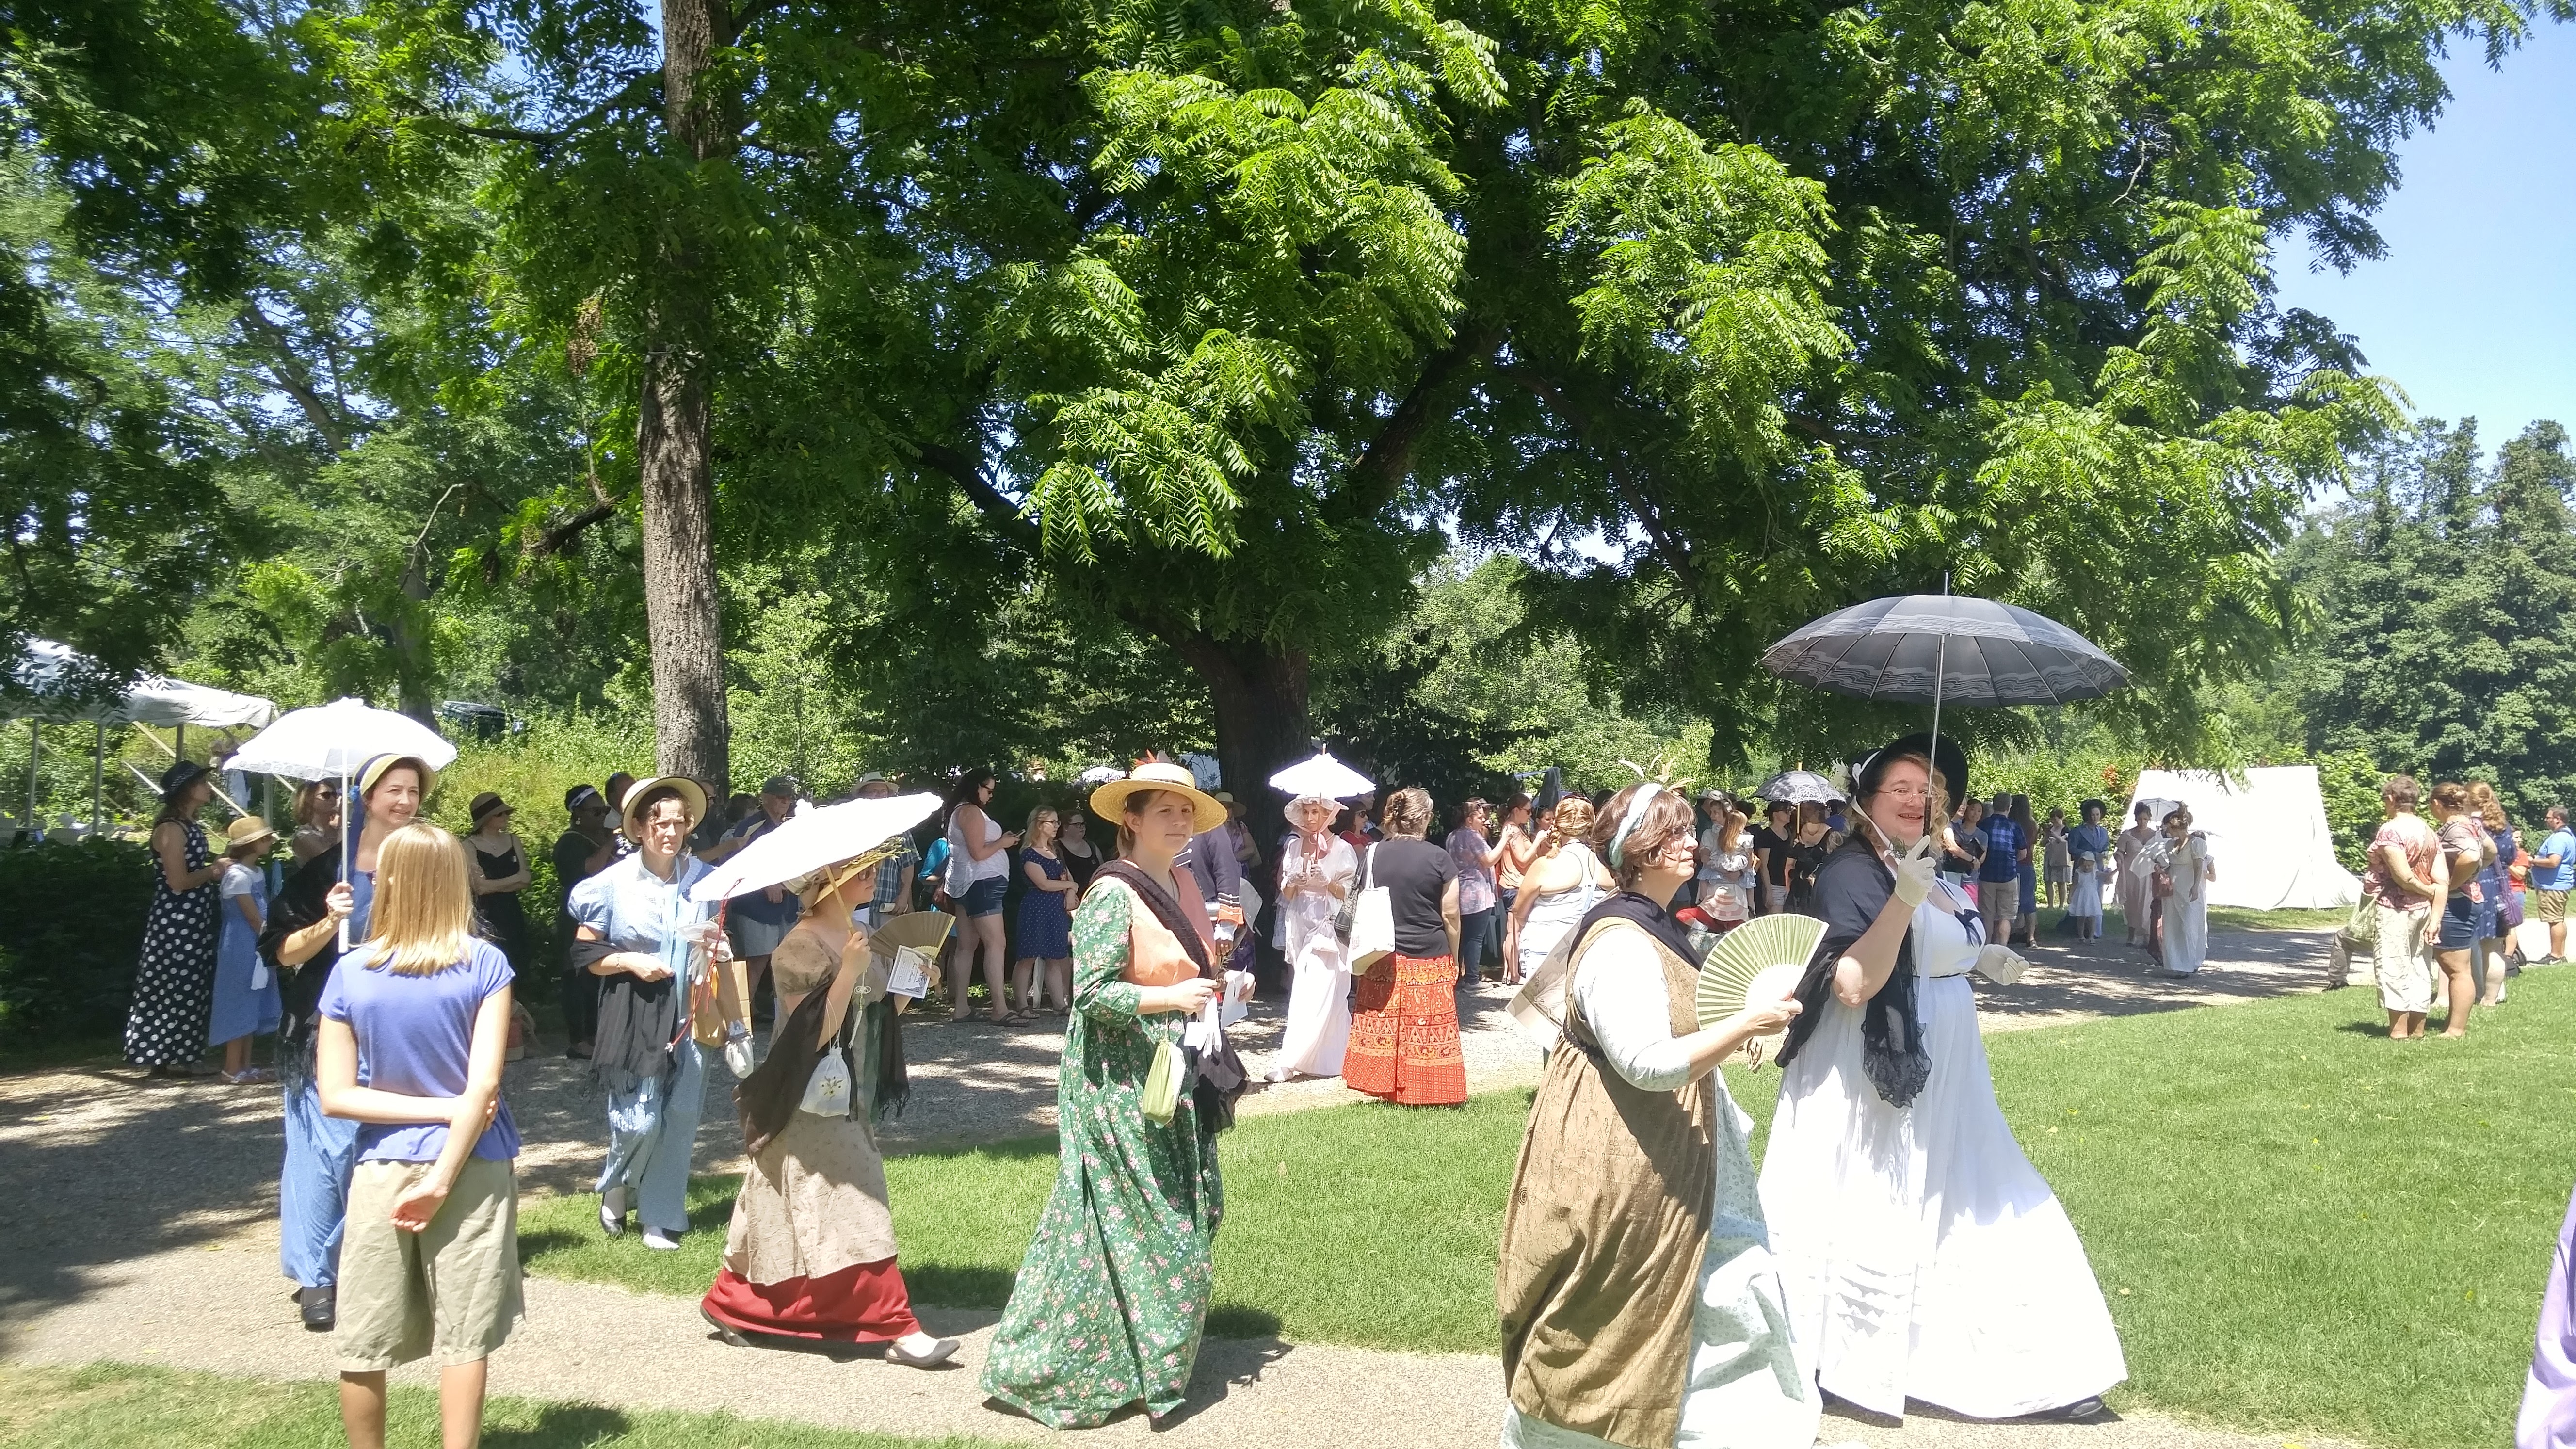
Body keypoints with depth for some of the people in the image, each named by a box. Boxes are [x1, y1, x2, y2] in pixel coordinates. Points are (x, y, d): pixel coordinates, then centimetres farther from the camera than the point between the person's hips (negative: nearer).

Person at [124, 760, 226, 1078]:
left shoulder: (190, 825, 14)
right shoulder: (171, 828, -15)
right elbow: (178, 882, -20)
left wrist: (217, 864, 8)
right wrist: (214, 870, -8)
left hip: (194, 922, 9)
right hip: (174, 923, -9)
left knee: (189, 990, 11)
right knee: (169, 989, -4)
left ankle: (177, 1058, 17)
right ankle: (157, 1060, 2)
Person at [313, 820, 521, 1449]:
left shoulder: (350, 975, -3)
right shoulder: (485, 964, -8)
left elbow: (335, 1097, -5)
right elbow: (485, 1084, -14)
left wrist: (438, 1109, -5)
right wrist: (443, 1177, -11)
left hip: (383, 1171, 1)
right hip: (471, 1166, -1)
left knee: (362, 1345, 13)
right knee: (463, 1338, 7)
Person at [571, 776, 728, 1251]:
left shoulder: (702, 877, 4)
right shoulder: (613, 883, -6)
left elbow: (718, 940, 19)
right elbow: (584, 953, -1)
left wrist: (718, 947, -3)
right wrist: (632, 962, -15)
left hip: (690, 1014, 3)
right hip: (635, 1015, -3)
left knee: (680, 1119, 4)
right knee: (640, 1120, -5)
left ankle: (662, 1218, 19)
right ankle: (615, 1188, 26)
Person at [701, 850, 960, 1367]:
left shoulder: (860, 939, 8)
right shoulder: (800, 948, -17)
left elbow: (882, 1012, 12)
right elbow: (812, 1036, -23)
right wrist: (849, 972, -30)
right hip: (811, 1106, -9)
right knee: (851, 1210, -6)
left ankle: (730, 1305, 28)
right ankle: (896, 1328, -2)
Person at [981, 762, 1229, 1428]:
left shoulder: (1182, 884, 10)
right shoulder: (1112, 894, -16)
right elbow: (1092, 992, -20)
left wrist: (1215, 986, 7)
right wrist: (1172, 998, -26)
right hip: (1121, 1085, -9)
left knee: (1183, 1223, 15)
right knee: (1124, 1229, -2)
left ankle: (1152, 1357, 29)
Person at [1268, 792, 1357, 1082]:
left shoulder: (1343, 849, -1)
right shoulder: (1294, 847, 12)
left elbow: (1349, 893, -1)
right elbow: (1285, 893, 13)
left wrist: (1327, 882, -18)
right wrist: (1294, 882, -9)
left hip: (1329, 925, -5)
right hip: (1300, 924, 5)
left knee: (1317, 994, -10)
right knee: (1303, 990, 3)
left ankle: (1288, 1061, -14)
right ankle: (1316, 1058, 12)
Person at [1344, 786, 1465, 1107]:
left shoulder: (1372, 855, -1)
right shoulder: (1439, 858, -9)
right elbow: (1450, 915, -6)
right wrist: (1454, 958, 5)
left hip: (1383, 960, 3)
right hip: (1429, 959, -2)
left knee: (1382, 1026, 10)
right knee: (1427, 1029, 6)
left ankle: (1386, 1089, 14)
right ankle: (1425, 1091, 11)